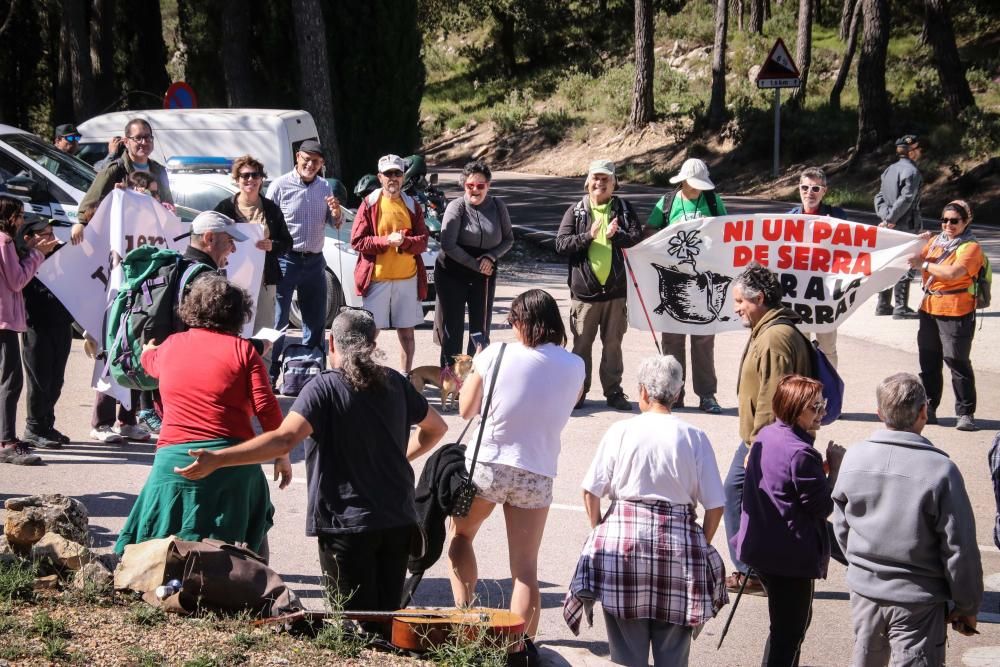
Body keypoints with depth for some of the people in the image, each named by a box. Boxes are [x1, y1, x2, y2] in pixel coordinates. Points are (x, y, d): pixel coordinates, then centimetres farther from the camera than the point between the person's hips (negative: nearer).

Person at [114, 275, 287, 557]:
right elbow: (267, 409, -6)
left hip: (174, 460, 1)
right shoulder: (242, 350, 0)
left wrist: (148, 348, 61)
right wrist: (282, 455, 4)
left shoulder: (170, 346, 11)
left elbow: (148, 360, 37)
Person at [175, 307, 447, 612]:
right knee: (388, 617, 13)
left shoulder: (325, 387, -12)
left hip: (347, 522, -5)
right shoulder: (394, 383, 6)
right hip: (399, 521, 5)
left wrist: (217, 459, -26)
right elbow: (436, 428, 20)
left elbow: (284, 440, -25)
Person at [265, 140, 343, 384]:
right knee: (277, 319, -5)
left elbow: (336, 224, 12)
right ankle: (269, 375, -2)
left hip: (314, 261, 5)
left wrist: (337, 212, -11)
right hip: (286, 260, -5)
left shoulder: (325, 188, 10)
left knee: (316, 320, 10)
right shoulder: (280, 186, -5)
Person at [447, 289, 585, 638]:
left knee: (460, 535, 25)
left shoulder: (495, 355, -8)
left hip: (486, 465, -1)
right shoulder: (574, 367, -2)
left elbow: (466, 409, 2)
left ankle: (462, 613, 18)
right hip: (537, 474, 1)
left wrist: (473, 369, 16)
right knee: (526, 570, 5)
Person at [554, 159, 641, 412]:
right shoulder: (576, 211, 4)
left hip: (615, 289, 1)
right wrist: (588, 236, -17)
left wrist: (616, 236, -21)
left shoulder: (624, 209, 7)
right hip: (584, 289, -1)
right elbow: (561, 244, -5)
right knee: (581, 344, 7)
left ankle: (613, 391, 18)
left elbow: (637, 237, -3)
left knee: (613, 344, 9)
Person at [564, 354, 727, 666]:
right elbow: (715, 506, -2)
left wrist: (600, 531, 13)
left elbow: (591, 491, -2)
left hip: (623, 535, 0)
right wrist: (701, 547, 11)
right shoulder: (694, 438, -2)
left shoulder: (620, 431, -3)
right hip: (678, 541, 0)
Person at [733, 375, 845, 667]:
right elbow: (822, 507, -18)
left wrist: (822, 466, 10)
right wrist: (835, 467, -9)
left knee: (787, 623, 24)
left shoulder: (765, 435, 5)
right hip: (791, 556, -9)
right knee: (789, 631, 2)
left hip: (760, 548, 9)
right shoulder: (801, 453, -23)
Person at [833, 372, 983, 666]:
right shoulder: (941, 470, -19)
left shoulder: (853, 458, -6)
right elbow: (959, 546, -13)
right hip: (918, 600, -4)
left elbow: (841, 528, 6)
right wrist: (968, 606, -1)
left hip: (863, 590, 4)